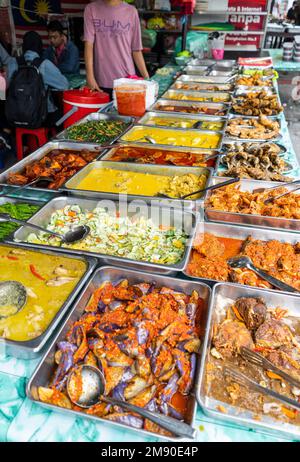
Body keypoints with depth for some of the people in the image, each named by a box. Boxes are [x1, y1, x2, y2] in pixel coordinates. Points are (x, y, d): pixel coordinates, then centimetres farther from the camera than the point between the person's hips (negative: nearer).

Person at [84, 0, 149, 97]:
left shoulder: (131, 11, 6)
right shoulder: (91, 9, 5)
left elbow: (136, 49, 7)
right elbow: (88, 44, -2)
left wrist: (147, 78, 2)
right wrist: (90, 77, -13)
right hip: (101, 82, 0)